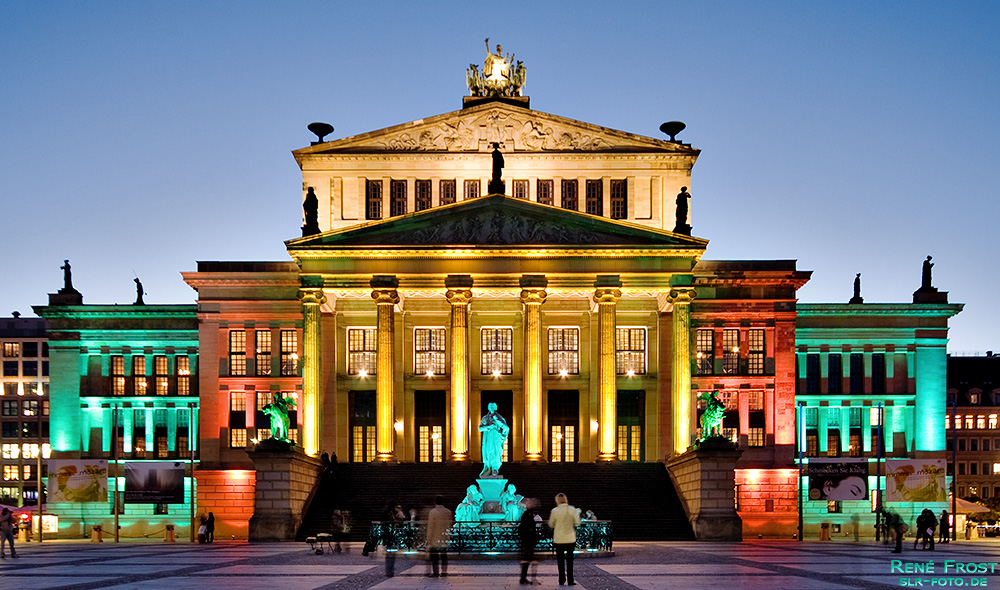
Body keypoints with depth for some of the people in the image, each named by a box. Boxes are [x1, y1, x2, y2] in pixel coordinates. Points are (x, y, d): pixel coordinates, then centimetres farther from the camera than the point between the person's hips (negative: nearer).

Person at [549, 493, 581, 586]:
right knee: (569, 559, 8)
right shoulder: (572, 509, -6)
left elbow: (551, 525, -1)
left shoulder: (554, 511, -9)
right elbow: (577, 523, -4)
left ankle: (562, 580, 11)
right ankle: (570, 580, 5)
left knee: (560, 560, 10)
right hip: (570, 539, 1)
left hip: (559, 539, -1)